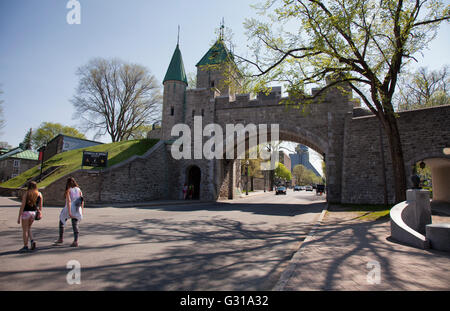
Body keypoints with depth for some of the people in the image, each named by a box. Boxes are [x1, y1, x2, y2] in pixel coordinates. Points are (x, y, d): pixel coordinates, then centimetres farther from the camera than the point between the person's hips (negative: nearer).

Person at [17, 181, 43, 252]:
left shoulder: (26, 194, -8)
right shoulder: (39, 194, 1)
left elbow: (22, 206, -11)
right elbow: (40, 206, 3)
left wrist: (19, 217, -8)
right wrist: (40, 213, 17)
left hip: (26, 212, -4)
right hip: (33, 213, 4)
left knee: (25, 230, 6)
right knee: (28, 228, 22)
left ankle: (25, 246, 10)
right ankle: (32, 241, 4)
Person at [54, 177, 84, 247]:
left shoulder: (68, 190, -6)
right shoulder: (79, 189, 7)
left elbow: (68, 201, -17)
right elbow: (82, 201, 6)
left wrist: (69, 212, -21)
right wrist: (81, 211, 12)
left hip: (69, 209, -3)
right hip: (77, 210, 3)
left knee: (61, 222, 22)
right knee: (75, 226, 6)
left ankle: (61, 239, 29)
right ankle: (75, 241, -8)